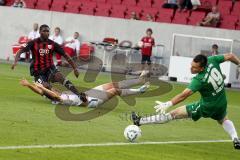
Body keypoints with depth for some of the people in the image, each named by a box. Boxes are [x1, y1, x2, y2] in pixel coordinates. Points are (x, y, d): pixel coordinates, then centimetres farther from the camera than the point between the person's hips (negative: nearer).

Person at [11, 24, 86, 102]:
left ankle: (78, 95, -34)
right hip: (38, 71, -1)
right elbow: (20, 51, -7)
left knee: (59, 76, -29)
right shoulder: (34, 43, -3)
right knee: (46, 86, -30)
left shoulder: (53, 44, 1)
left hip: (50, 69, 1)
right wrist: (15, 62, -26)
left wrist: (75, 68, -1)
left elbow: (65, 55, 4)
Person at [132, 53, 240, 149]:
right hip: (222, 104, 6)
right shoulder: (212, 60, -16)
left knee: (175, 113, -6)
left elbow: (184, 95, -38)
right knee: (224, 120, 39)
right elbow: (230, 56, -3)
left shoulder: (199, 80, -31)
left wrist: (168, 104, -43)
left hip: (206, 107, -6)